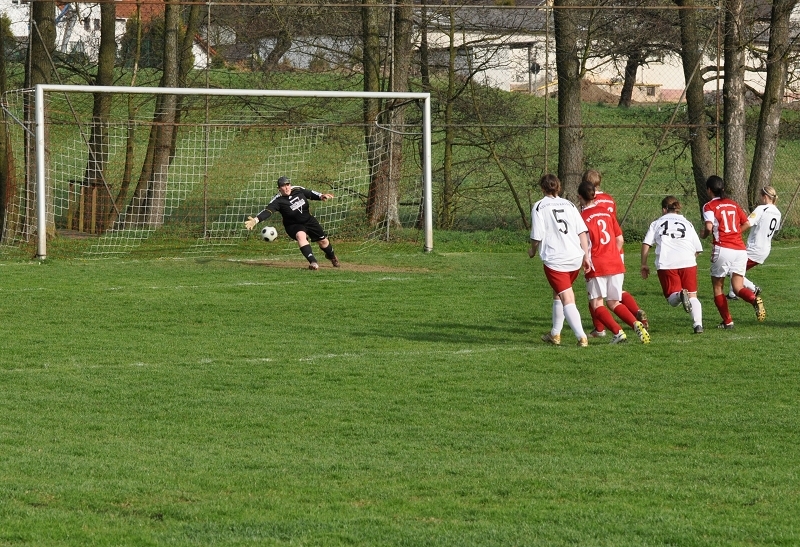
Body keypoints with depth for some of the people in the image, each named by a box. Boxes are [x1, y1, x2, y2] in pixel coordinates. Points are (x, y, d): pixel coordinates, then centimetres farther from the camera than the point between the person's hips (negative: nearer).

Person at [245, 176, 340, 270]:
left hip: (309, 220, 4)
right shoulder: (278, 201, -23)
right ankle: (313, 262, -39)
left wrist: (321, 196, -15)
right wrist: (256, 220, -51)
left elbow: (310, 193, 4)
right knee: (300, 236, -37)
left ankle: (331, 256, 46)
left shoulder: (298, 190, -10)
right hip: (293, 226, -4)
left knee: (323, 240, 13)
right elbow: (267, 211, -35)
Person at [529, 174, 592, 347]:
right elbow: (582, 231, 6)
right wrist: (586, 255, 8)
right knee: (557, 294, 24)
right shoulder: (569, 205, 12)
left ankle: (581, 336, -20)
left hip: (555, 260, -5)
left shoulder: (539, 206, -1)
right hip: (575, 258, 5)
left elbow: (537, 236, -5)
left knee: (567, 299, -7)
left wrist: (532, 250, 15)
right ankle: (555, 334, 31)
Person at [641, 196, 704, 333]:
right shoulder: (687, 224, 24)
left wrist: (644, 264, 14)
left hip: (666, 264, -2)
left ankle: (679, 295, -34)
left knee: (673, 299, 2)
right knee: (693, 296, 9)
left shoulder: (657, 223, 19)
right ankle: (698, 324, -13)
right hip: (687, 262, 2)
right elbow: (698, 249, 21)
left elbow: (646, 243, 8)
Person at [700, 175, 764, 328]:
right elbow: (747, 224, 15)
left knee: (717, 287, 12)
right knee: (738, 288, 5)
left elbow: (709, 227, -15)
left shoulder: (709, 206, 0)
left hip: (723, 249, -5)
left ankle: (727, 321, 8)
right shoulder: (733, 204, 17)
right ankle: (754, 298, -27)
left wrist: (704, 235, 6)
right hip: (740, 249, 5)